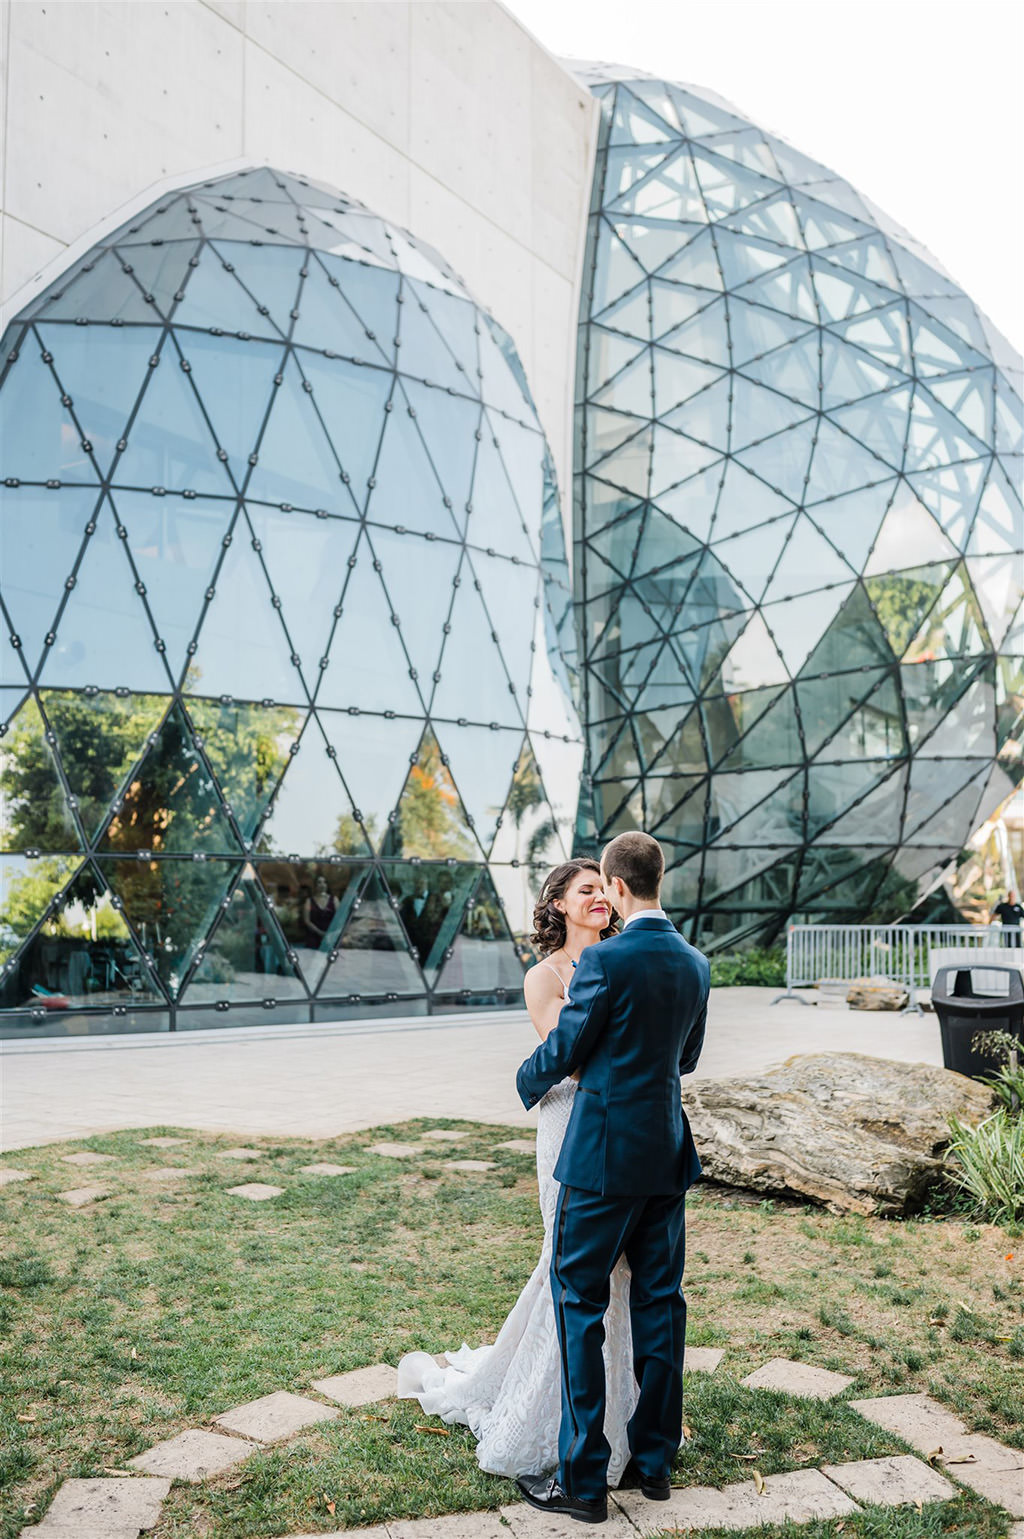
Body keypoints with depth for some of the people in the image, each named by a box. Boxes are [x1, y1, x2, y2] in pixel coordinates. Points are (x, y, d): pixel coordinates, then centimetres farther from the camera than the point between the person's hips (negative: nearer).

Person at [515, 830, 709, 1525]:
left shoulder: (606, 960, -18)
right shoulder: (695, 964, 4)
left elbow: (562, 1052, -9)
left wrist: (528, 1083, 12)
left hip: (604, 1154, -7)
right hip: (668, 1153, 7)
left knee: (580, 1304, 5)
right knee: (660, 1300, 15)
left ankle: (583, 1479, 12)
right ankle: (654, 1460, 28)